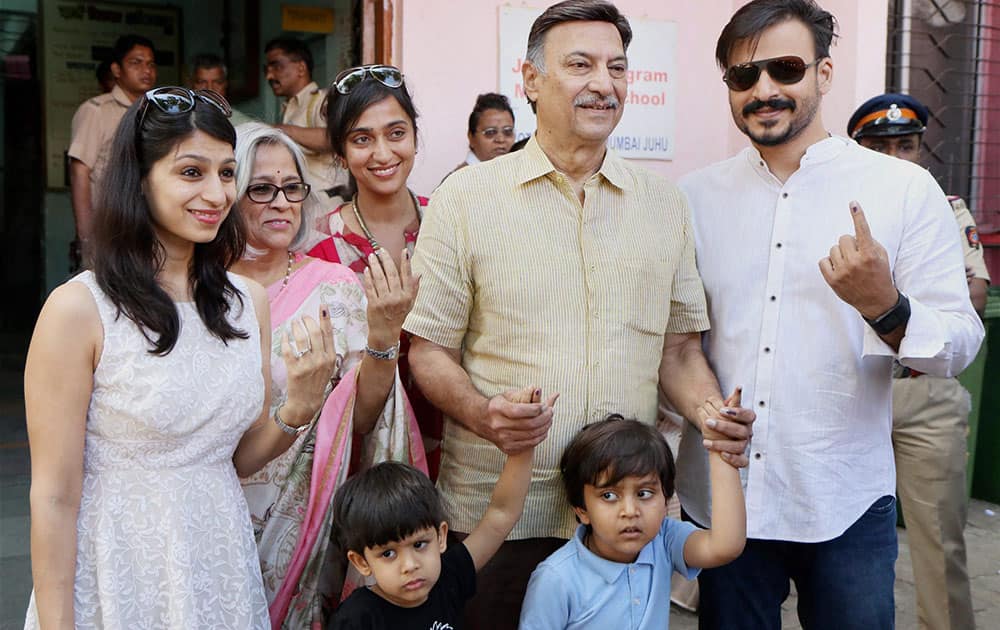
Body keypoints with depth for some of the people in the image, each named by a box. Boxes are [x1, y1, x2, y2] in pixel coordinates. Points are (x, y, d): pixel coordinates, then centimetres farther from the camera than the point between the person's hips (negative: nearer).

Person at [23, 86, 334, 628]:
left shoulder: (248, 300, 0)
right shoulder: (79, 309, -16)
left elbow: (241, 458, 6)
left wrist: (302, 399, -11)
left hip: (222, 559, 5)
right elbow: (55, 496, -13)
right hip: (118, 578, -5)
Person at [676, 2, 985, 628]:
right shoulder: (695, 196, 3)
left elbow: (961, 343, -6)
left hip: (846, 506, -2)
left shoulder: (906, 189, -5)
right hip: (719, 499, 2)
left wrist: (885, 308, -25)